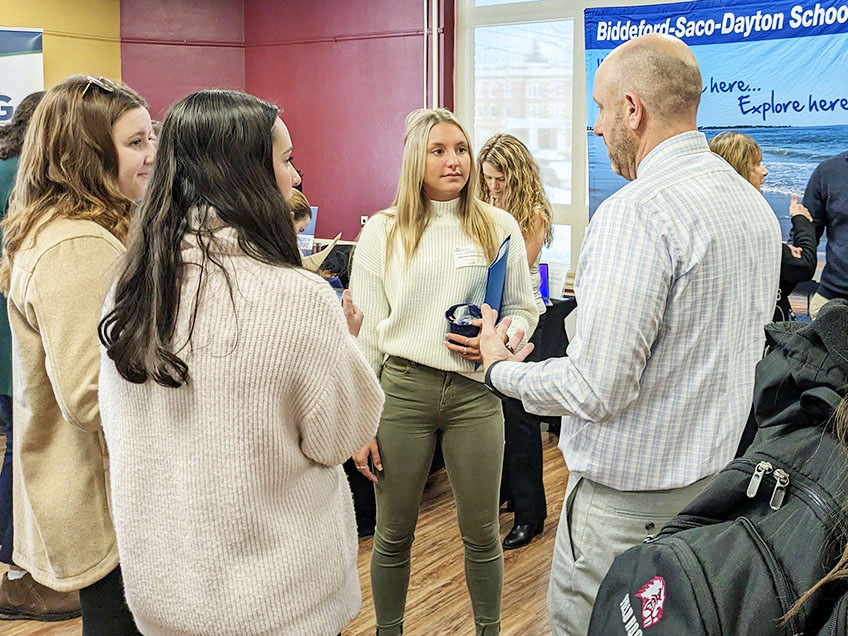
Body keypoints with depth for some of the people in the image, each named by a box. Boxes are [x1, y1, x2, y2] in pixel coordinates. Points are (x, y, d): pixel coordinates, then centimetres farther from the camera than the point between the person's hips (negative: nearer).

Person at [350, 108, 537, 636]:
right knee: (394, 534, 11)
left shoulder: (498, 227, 5)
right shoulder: (382, 232, 2)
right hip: (402, 389, 0)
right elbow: (363, 333, 2)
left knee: (481, 533, 10)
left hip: (475, 392, 1)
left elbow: (524, 309, 11)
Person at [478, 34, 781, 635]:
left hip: (632, 495, -9)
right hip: (720, 471, 9)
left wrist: (500, 367, -8)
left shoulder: (637, 213, -24)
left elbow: (595, 390, -26)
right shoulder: (755, 204, 6)